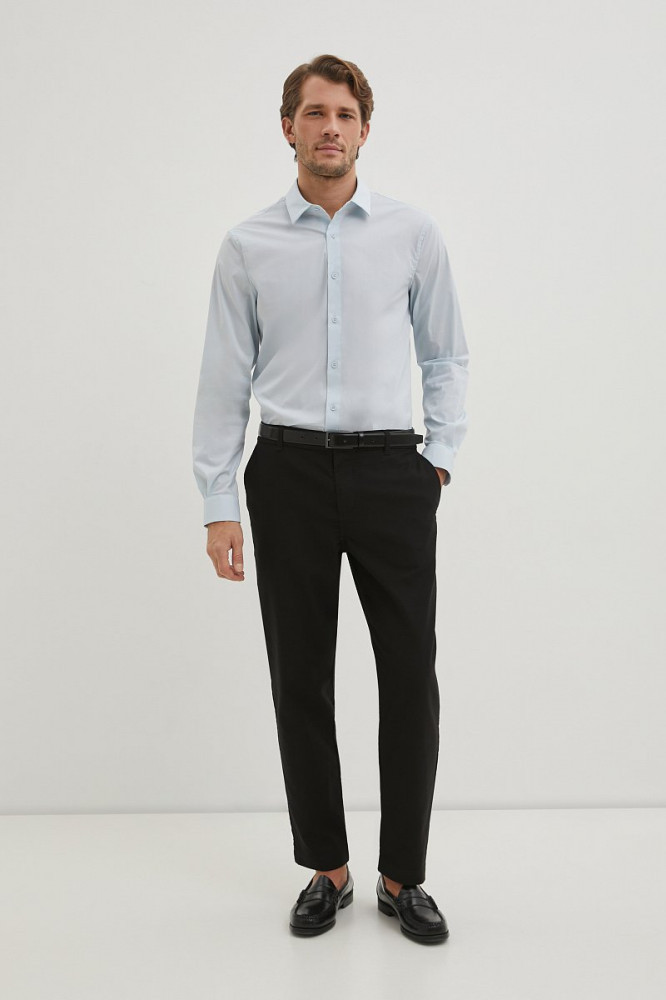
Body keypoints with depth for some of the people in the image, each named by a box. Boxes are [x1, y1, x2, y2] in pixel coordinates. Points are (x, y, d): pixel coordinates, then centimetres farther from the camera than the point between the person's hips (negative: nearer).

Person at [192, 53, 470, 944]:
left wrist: (441, 455, 3)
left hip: (391, 471, 0)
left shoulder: (413, 232, 6)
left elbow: (446, 354, 13)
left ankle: (403, 875, 20)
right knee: (300, 680, 7)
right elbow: (224, 379, 3)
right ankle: (326, 869, 25)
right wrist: (218, 504, -1)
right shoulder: (248, 245, 5)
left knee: (410, 678, 1)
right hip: (289, 474, 0)